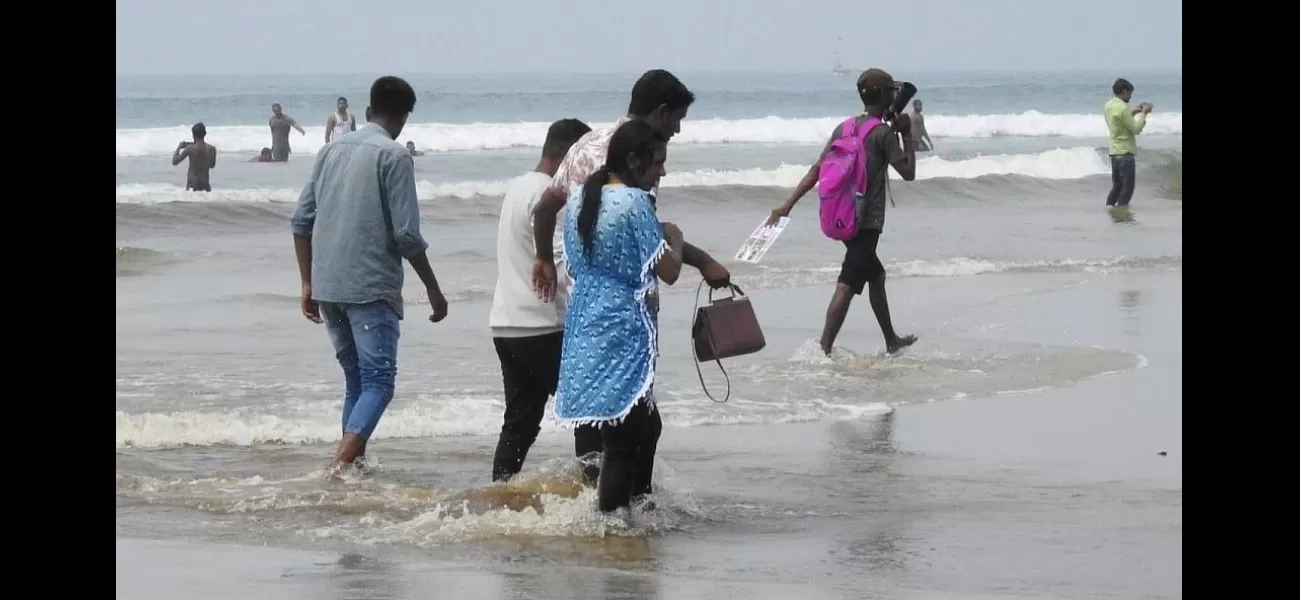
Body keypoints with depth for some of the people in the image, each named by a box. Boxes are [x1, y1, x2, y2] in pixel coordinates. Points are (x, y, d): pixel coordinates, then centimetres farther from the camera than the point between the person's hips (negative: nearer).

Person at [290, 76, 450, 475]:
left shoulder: (333, 150, 13)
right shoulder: (394, 156, -6)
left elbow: (301, 220, 12)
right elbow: (406, 234, -11)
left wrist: (308, 284, 17)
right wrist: (433, 290, -1)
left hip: (327, 288, 6)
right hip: (372, 287, -6)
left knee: (357, 381, 16)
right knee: (378, 381, -7)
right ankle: (343, 462, -26)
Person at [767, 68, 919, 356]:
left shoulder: (844, 128, 9)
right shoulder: (884, 133, -11)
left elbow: (817, 170, 4)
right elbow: (908, 172, -7)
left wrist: (788, 204, 3)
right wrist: (907, 135, 3)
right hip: (866, 221, -8)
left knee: (876, 275, 24)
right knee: (847, 286, -12)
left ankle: (892, 341, 36)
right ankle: (824, 350, -20)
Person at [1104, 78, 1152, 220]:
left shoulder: (1109, 106, 9)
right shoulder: (1122, 108, -18)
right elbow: (1136, 129, -16)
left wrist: (1134, 112, 18)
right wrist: (1143, 113, -6)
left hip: (1114, 151, 9)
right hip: (1125, 152, -9)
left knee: (1117, 184, 14)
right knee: (1128, 184, -3)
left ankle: (1110, 206, 8)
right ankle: (1121, 211, -6)